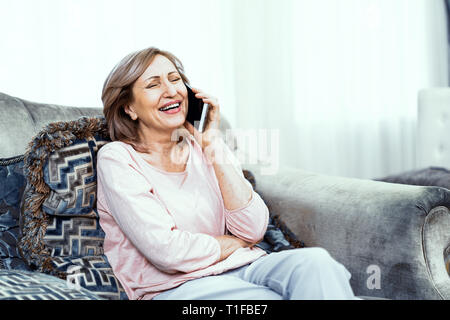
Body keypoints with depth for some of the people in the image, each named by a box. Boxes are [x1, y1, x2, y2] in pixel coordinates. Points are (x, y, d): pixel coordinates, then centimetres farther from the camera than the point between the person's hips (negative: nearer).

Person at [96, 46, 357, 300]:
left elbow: (253, 230, -2)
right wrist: (236, 243, 0)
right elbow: (167, 251, -15)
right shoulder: (117, 159, -3)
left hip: (242, 271, 5)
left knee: (313, 261, -25)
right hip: (175, 287, -5)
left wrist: (213, 149, -6)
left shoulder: (202, 146, 11)